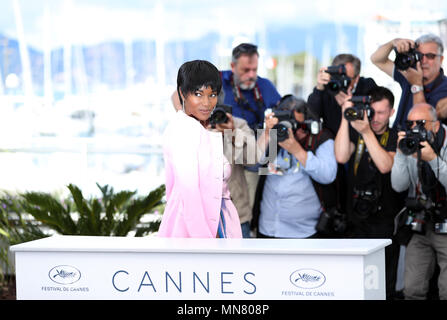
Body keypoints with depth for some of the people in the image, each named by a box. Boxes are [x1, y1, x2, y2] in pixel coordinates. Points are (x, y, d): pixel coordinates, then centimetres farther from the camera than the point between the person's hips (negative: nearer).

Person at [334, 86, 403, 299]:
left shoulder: (396, 138, 0)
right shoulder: (355, 132, 6)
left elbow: (385, 166, -17)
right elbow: (341, 157, -11)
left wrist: (367, 132, -23)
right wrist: (345, 120, -14)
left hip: (386, 222, -2)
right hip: (356, 220, 2)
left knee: (385, 285, 2)